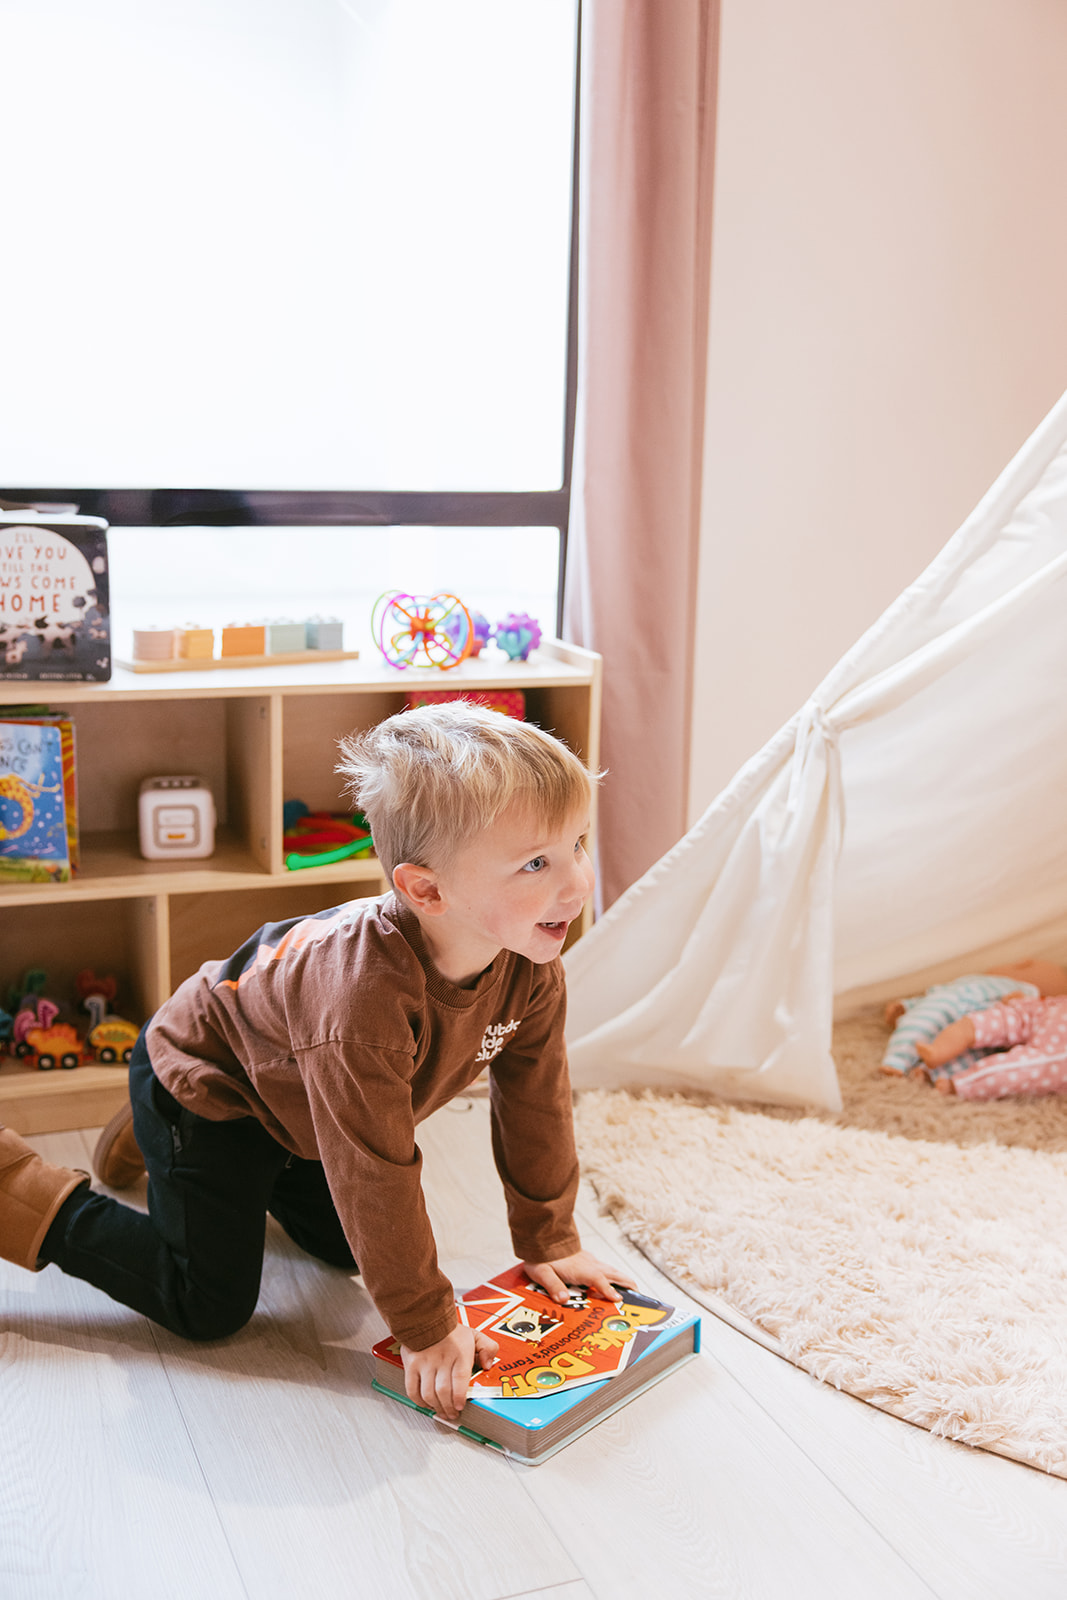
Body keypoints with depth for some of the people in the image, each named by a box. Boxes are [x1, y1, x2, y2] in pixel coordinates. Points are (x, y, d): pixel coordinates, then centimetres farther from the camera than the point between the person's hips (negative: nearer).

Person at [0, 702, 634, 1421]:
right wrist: (426, 1326, -26)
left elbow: (536, 1101, -7)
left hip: (294, 1095, 8)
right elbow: (377, 1173, -37)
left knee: (348, 1246, 22)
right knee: (211, 1307, -5)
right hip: (201, 1080, -8)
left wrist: (550, 1241, 1)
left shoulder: (531, 963, -22)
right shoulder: (365, 993, -45)